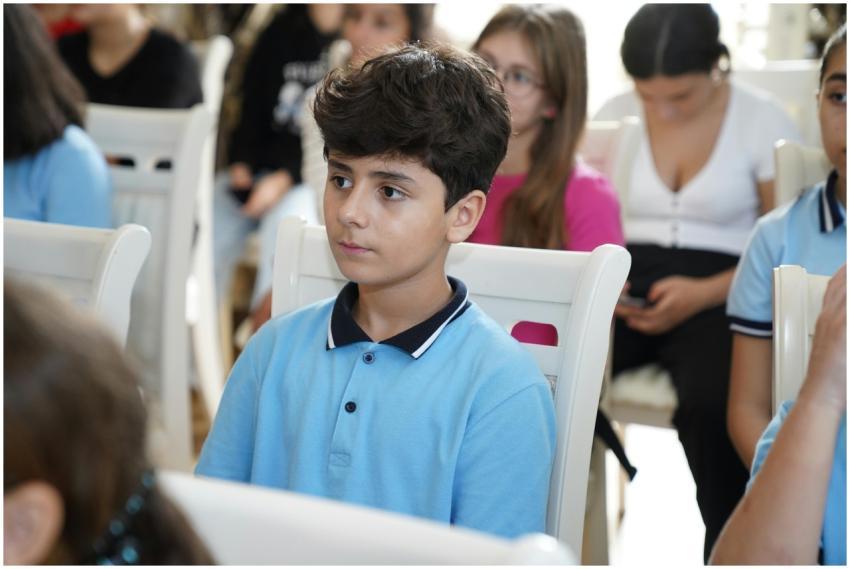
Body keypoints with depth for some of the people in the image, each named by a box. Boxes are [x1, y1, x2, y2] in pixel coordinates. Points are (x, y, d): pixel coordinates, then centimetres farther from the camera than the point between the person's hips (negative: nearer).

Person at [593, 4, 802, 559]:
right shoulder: (614, 115, 10)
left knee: (713, 405, -36)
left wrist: (702, 294, -13)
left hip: (720, 296, -2)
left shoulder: (764, 120, 2)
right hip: (624, 291, 3)